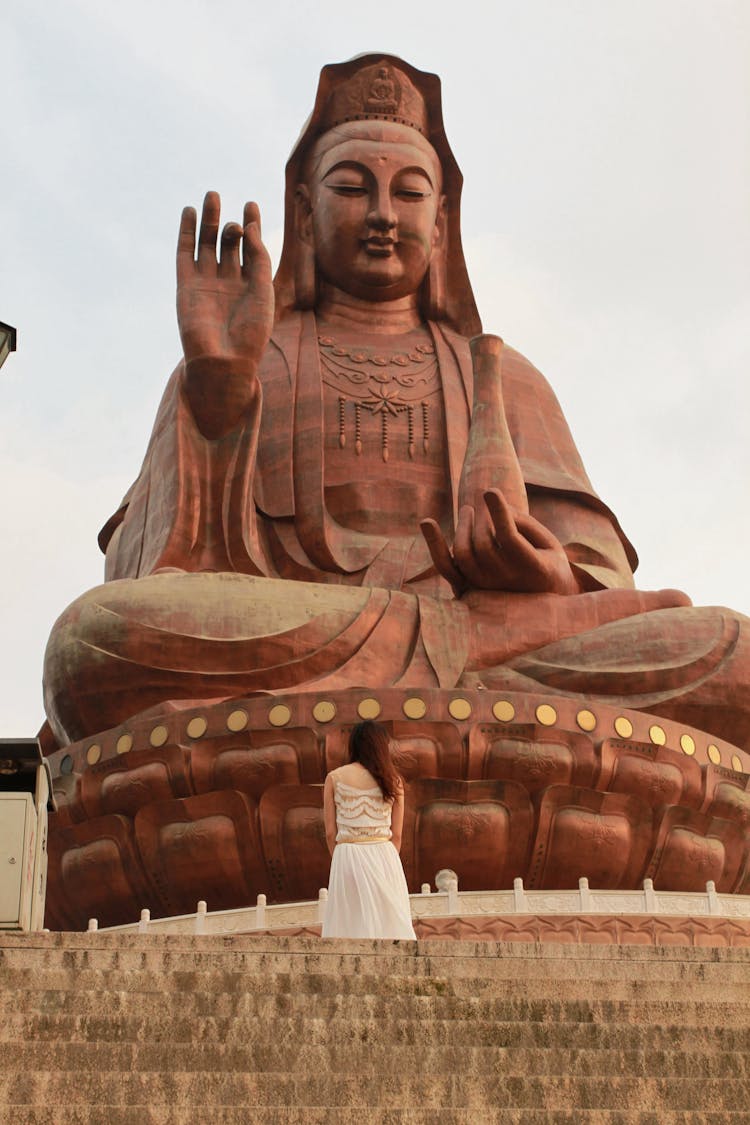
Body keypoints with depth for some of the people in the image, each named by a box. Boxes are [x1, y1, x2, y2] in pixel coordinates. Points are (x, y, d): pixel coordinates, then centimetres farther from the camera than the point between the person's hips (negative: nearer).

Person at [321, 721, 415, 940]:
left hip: (347, 858, 0)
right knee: (389, 922, 6)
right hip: (383, 856, 0)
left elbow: (330, 833, 1)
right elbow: (396, 834, 4)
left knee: (348, 928, 4)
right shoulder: (392, 781, 2)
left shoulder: (334, 778, 1)